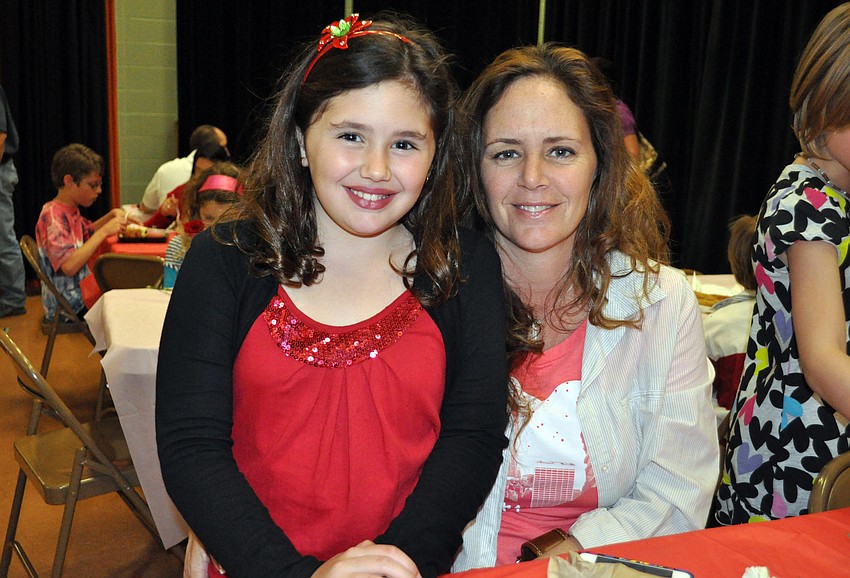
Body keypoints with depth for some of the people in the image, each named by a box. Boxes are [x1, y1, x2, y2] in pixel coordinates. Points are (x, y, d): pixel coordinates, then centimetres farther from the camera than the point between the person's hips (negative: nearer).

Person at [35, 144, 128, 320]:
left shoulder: (71, 211, 7)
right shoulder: (52, 216, -20)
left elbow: (88, 231, 30)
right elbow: (69, 266, -30)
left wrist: (111, 216, 9)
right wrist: (104, 231, -28)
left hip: (80, 290, 9)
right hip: (66, 305, -9)